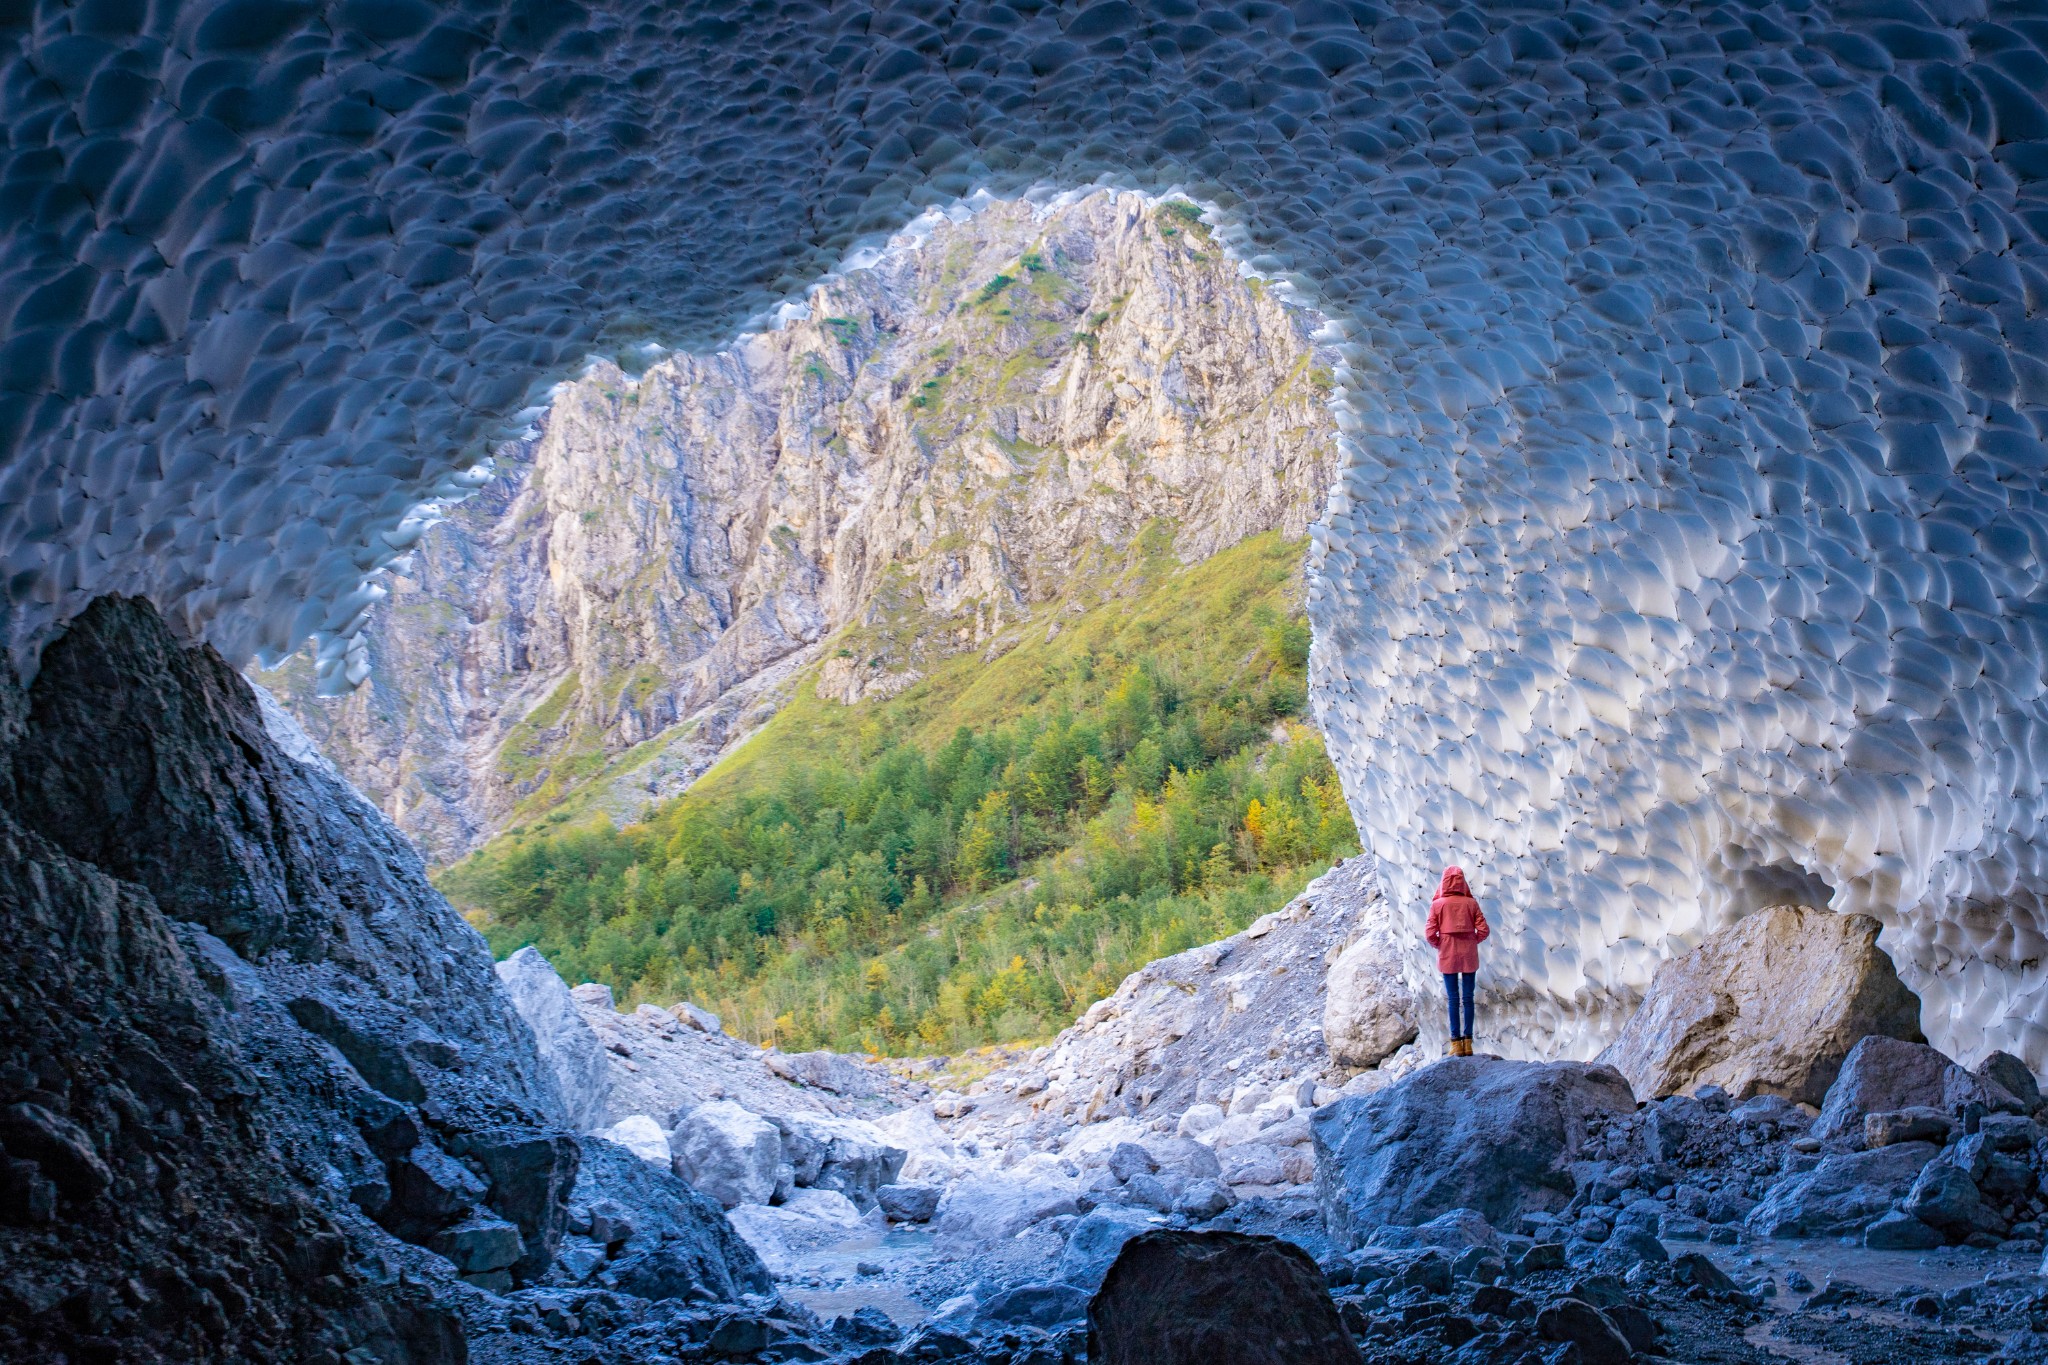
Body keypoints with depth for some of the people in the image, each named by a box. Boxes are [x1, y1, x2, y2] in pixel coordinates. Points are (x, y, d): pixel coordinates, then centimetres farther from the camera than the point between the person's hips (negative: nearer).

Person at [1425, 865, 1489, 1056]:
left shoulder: (1437, 904, -6)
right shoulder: (1471, 903, -3)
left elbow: (1430, 934, -9)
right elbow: (1483, 930, -6)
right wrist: (1472, 942, 11)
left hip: (1447, 957, -1)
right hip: (1469, 956, 1)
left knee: (1454, 999, 5)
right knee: (1467, 998, 7)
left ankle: (1456, 1043, 3)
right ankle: (1468, 1042, 6)